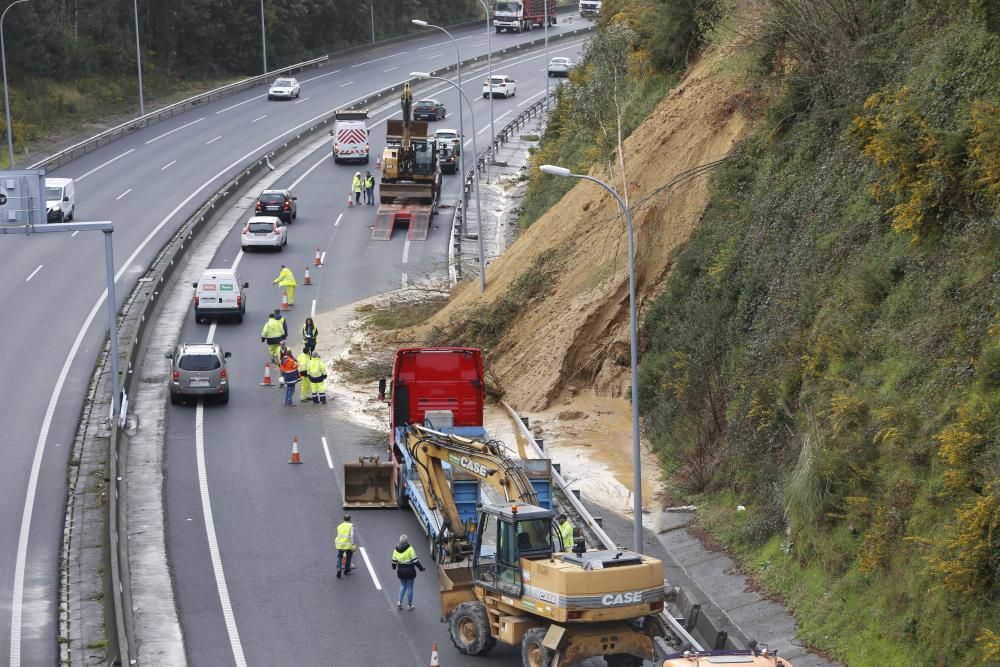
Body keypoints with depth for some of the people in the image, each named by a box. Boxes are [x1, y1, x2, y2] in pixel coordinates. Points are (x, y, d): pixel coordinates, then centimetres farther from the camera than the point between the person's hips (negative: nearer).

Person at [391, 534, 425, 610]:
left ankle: (399, 602, 15)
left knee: (403, 585, 23)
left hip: (400, 571, 4)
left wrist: (394, 567, 28)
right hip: (409, 571, -4)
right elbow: (415, 560, -16)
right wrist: (421, 568, -5)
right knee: (409, 587, 8)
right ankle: (409, 605, 16)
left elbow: (394, 560, 8)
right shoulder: (410, 549, -17)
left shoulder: (396, 549, -3)